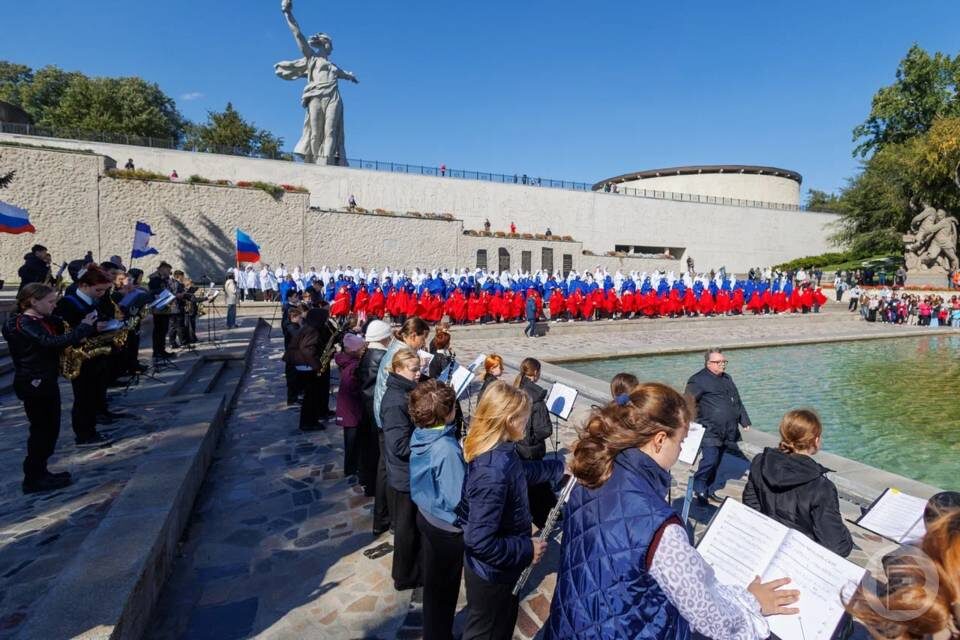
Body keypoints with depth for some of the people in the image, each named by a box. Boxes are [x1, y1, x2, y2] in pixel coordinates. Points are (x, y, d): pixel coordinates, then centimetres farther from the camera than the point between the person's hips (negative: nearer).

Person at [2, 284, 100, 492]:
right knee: (42, 430, -1)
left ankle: (39, 473, 25)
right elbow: (53, 342, -30)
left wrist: (89, 327, 1)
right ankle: (33, 479, 9)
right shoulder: (24, 324, -18)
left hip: (45, 381, 9)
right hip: (34, 384, -9)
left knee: (50, 429, 14)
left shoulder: (43, 321, 12)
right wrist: (83, 327, -25)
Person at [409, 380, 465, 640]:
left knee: (432, 581, 26)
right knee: (444, 587, 14)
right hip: (446, 526, -8)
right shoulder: (447, 449, -32)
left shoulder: (419, 435, -7)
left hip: (425, 515, 8)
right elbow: (457, 500, -29)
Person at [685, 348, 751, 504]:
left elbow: (738, 402, 25)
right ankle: (699, 488, 7)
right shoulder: (698, 380, -7)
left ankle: (710, 490, 25)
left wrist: (745, 421, 21)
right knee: (709, 460, -13)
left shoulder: (727, 379, 18)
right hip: (710, 432, -7)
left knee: (716, 462, 12)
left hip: (726, 432, 8)